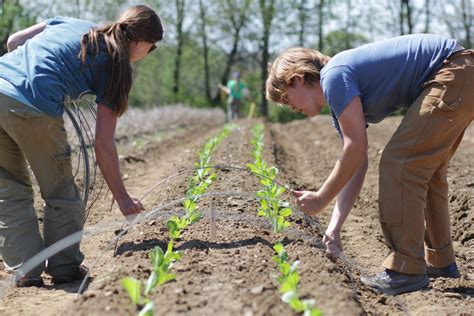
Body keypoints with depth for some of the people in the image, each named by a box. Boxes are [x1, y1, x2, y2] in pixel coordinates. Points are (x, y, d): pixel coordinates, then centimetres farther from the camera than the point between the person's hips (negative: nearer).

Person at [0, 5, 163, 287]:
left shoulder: (71, 23, 24)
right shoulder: (115, 66, 7)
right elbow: (104, 144, 4)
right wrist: (123, 198, 11)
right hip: (33, 109, -6)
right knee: (60, 192, 16)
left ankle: (25, 270, 19)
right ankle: (65, 267, 25)